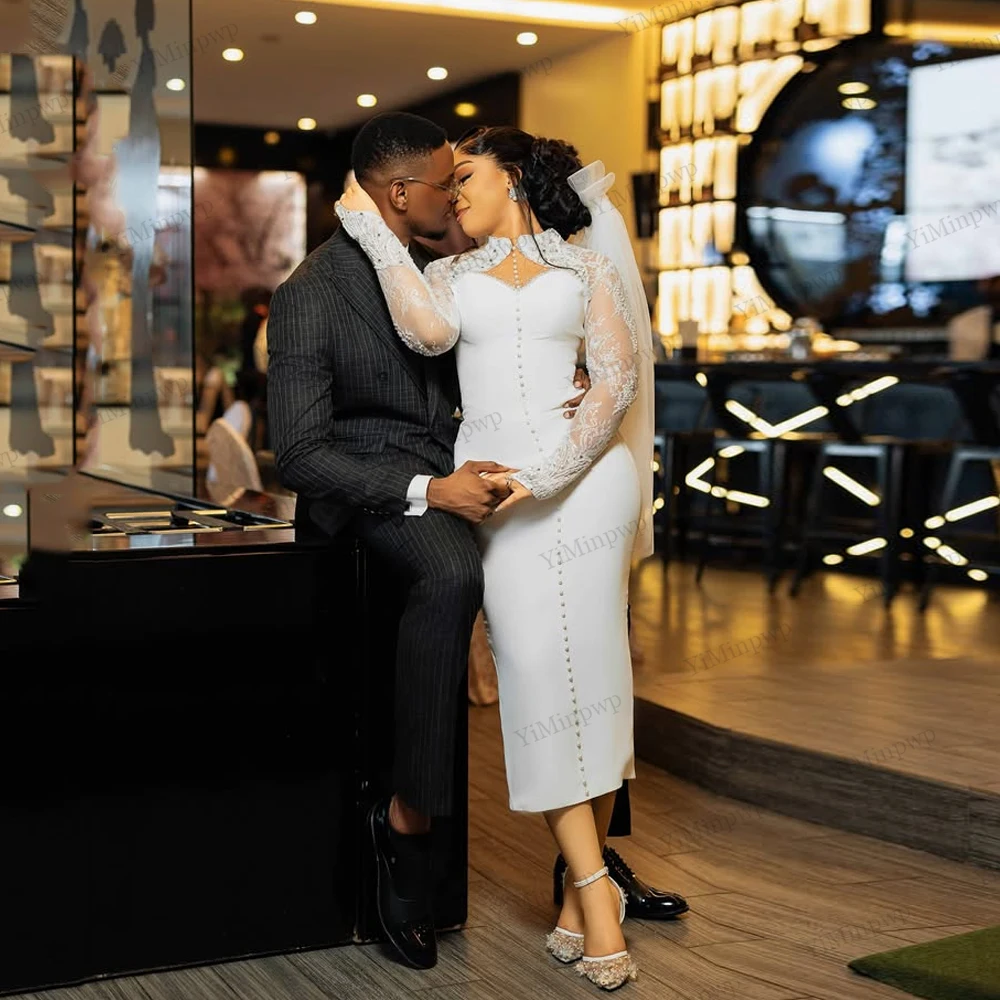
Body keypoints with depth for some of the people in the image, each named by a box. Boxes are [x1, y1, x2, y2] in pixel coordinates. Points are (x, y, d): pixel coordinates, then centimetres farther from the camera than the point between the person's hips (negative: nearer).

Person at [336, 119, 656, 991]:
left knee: (590, 668, -4)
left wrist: (547, 472, -10)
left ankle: (586, 878, 6)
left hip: (584, 475, -1)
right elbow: (429, 332, -3)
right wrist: (376, 232, 2)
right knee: (533, 670, -11)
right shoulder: (452, 273, 21)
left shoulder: (588, 265, 14)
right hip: (492, 484, 1)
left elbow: (618, 378, 1)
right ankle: (596, 893, -7)